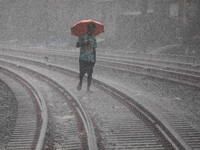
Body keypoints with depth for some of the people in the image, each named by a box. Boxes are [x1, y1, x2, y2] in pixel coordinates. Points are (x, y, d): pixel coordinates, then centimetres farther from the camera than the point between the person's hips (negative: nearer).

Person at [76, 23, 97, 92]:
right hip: (83, 58, -3)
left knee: (90, 73, 0)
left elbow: (94, 49, 13)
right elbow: (77, 45, -7)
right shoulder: (82, 36, 0)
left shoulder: (94, 39, 11)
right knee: (82, 72, -7)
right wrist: (85, 43, -18)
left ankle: (88, 87, 8)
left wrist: (95, 58, 6)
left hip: (91, 59, 3)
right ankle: (80, 82, 21)